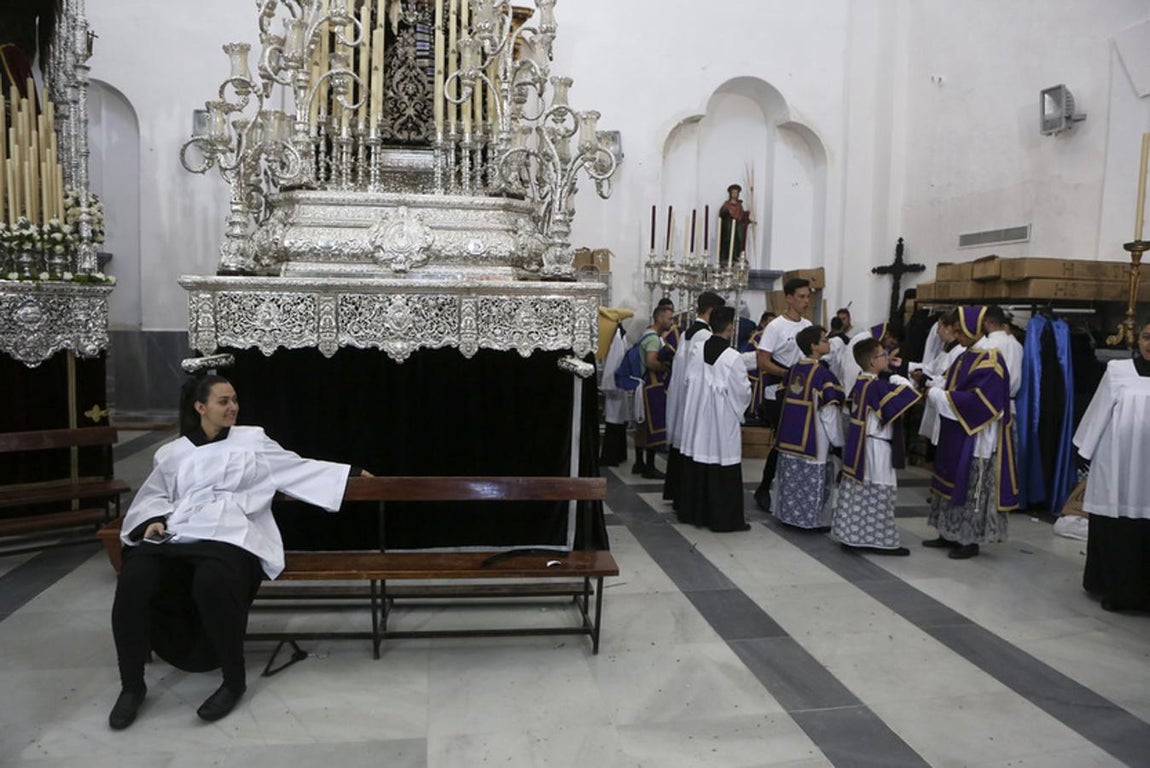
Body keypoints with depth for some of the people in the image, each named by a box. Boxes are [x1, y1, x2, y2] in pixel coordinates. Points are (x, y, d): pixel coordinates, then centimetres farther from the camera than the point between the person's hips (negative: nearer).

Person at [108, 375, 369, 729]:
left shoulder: (252, 440, 17)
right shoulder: (173, 453, 22)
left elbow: (300, 469, 19)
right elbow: (153, 496, 24)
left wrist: (352, 472, 18)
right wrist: (155, 520, 1)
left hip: (232, 536, -3)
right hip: (175, 535, 3)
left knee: (212, 583, -37)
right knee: (133, 580, -29)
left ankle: (234, 681, -15)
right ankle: (132, 685, -8)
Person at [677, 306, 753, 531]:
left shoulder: (697, 350, -3)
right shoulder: (732, 358, -18)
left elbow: (690, 381, 5)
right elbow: (743, 391, -10)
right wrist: (741, 405, 11)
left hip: (698, 416, 6)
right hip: (723, 421, -6)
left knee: (696, 466, 15)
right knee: (723, 472, 2)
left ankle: (692, 512, 25)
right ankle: (724, 519, 9)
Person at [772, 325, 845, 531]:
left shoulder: (793, 369, 6)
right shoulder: (823, 373, -15)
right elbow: (829, 410, -15)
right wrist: (838, 440, -6)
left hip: (790, 434, 7)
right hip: (812, 436, -7)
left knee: (791, 474, 14)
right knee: (813, 477, 2)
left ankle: (788, 514, 24)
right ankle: (814, 519, 10)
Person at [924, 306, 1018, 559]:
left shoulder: (990, 362, -18)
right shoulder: (966, 357, 9)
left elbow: (976, 401, -24)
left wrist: (936, 394, -19)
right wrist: (936, 391, -2)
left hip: (975, 438, -9)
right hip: (956, 435, 9)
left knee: (971, 487, 1)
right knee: (954, 483, 15)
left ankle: (970, 541, 12)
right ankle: (950, 534, 25)